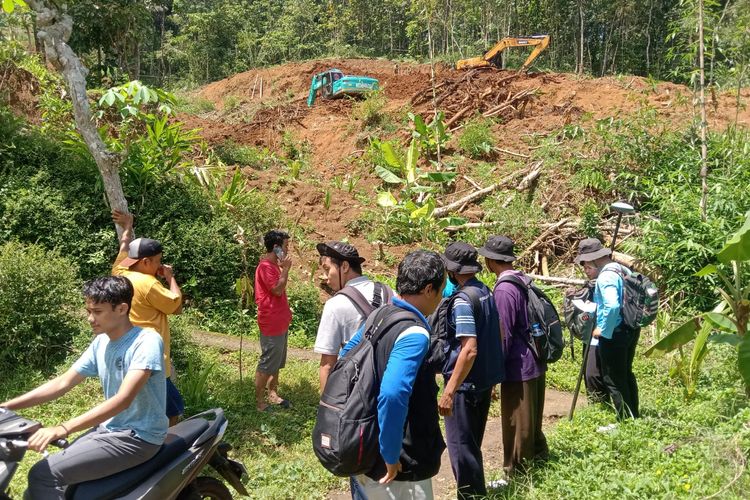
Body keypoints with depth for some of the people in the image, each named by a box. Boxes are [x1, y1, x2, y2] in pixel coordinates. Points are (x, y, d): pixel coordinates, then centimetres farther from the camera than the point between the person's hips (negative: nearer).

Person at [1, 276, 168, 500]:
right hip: (109, 428, 8)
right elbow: (62, 383, 9)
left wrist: (63, 429, -37)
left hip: (139, 437, -8)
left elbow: (123, 399, -29)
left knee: (43, 476, -16)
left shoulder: (147, 341, -20)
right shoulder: (101, 342, 6)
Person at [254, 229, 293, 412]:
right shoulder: (265, 266, -17)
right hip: (271, 325, -10)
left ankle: (272, 394, 27)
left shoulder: (274, 265, 13)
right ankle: (259, 402, 6)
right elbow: (277, 290, -24)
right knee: (267, 363, -2)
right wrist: (286, 269, -18)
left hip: (280, 323, 10)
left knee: (276, 362, 17)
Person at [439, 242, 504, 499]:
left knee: (460, 446, 3)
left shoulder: (462, 300, -21)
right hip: (485, 379, 9)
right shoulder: (485, 291, 6)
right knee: (472, 443, 22)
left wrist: (449, 392, -26)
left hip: (466, 383, -9)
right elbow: (494, 334, 15)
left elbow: (469, 350, -27)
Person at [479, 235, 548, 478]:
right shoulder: (524, 281, 6)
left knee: (516, 424, 5)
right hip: (535, 363, 8)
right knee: (531, 419, 22)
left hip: (518, 367, -8)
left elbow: (503, 335, -19)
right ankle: (539, 458, 35)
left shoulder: (504, 290, -20)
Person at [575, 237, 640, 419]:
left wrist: (603, 329, -20)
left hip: (613, 334, -10)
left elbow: (612, 306, -32)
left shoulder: (606, 276, -19)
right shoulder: (623, 270, 10)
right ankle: (634, 416, 32)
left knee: (613, 379, 1)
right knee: (626, 374, 21)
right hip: (631, 329, 10)